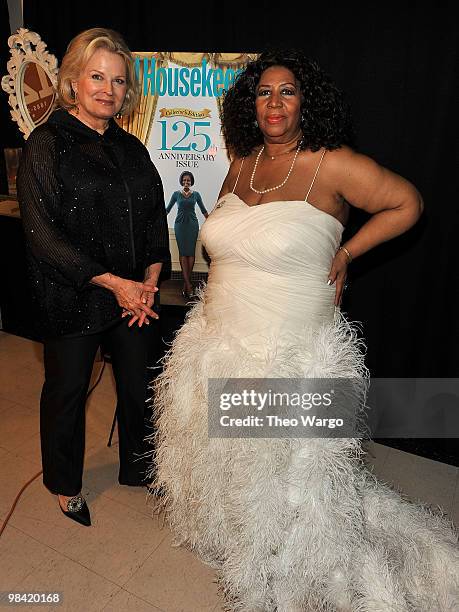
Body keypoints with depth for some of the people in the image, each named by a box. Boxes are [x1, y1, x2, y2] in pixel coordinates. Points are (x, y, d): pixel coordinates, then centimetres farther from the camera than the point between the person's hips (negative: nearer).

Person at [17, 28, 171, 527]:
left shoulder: (132, 148, 11)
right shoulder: (46, 145, -6)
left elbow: (156, 218, 9)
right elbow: (43, 233, -14)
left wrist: (150, 279, -6)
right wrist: (113, 283, -18)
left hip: (136, 295, 5)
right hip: (72, 299, -4)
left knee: (138, 385, 14)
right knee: (67, 391, 13)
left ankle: (137, 466, 41)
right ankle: (65, 485, 39)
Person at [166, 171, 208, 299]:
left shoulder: (196, 194, 7)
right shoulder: (176, 194, 6)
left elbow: (203, 210, 15)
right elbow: (168, 209, 13)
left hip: (192, 224, 1)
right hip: (180, 224, -1)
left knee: (191, 253, -5)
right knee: (183, 253, -8)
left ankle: (186, 283, 0)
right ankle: (188, 285, -12)